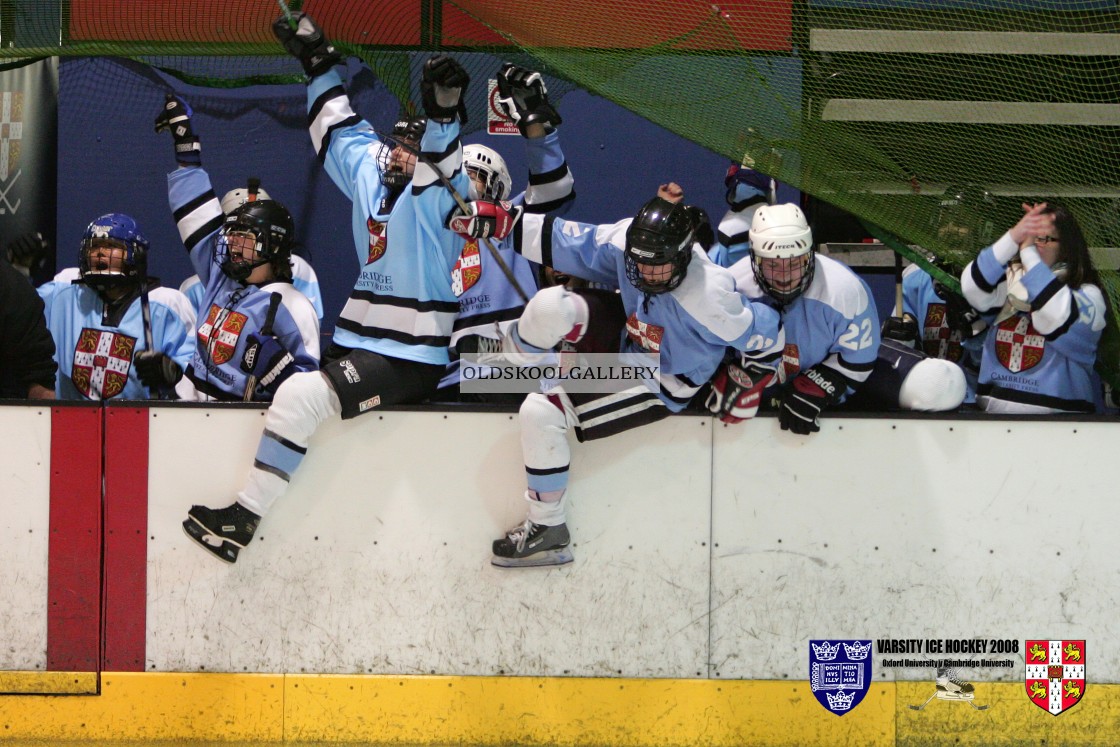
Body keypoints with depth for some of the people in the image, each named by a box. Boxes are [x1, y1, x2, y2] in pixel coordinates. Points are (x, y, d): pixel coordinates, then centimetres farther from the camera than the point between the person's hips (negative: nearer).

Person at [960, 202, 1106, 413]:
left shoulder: (1087, 294, 3)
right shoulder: (1008, 280, 13)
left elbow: (1058, 319, -19)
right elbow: (973, 287, -8)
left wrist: (1028, 252, -17)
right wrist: (1012, 238, -18)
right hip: (992, 409, 2)